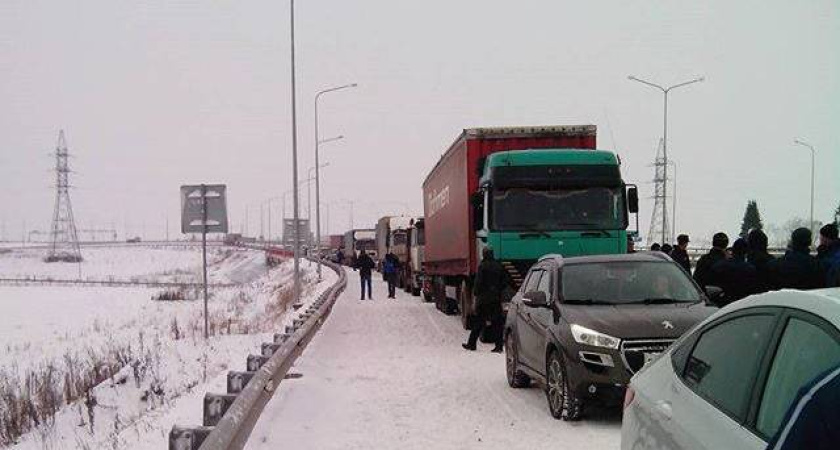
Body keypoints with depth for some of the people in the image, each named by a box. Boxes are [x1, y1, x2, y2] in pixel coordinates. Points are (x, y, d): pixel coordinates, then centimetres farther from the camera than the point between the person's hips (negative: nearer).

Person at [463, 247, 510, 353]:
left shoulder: (482, 266, -10)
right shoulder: (499, 266, 5)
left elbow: (478, 282, -13)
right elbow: (506, 280, 7)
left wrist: (477, 294, -3)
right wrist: (499, 290, 12)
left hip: (484, 298, -4)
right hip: (496, 298, 4)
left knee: (479, 321, 4)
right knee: (497, 322, 6)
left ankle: (471, 344, 9)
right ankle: (499, 346, 3)